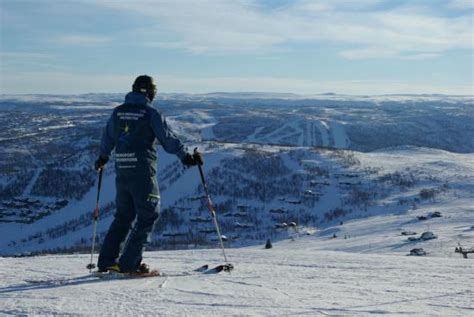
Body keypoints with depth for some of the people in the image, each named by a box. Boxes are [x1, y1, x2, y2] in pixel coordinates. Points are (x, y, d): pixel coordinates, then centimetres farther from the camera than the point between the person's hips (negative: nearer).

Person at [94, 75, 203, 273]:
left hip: (122, 171, 6)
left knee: (123, 216, 18)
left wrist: (103, 157, 39)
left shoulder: (118, 112, 10)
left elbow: (107, 137, 22)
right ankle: (129, 263, -1)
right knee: (148, 215, 4)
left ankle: (106, 261, 17)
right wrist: (186, 156, 6)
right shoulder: (151, 113, -7)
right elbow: (168, 138, -6)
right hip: (142, 172, -6)